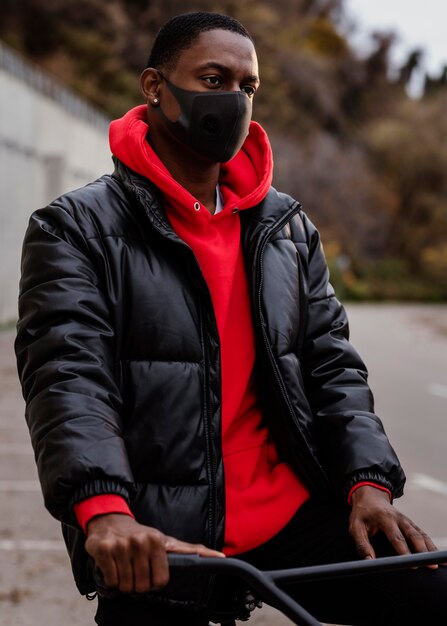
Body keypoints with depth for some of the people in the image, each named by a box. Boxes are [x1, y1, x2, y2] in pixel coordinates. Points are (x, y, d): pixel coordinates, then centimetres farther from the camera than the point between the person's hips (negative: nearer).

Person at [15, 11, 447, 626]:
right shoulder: (77, 229, 0)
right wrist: (105, 511, -31)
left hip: (294, 517, 4)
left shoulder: (289, 228, 17)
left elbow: (332, 363, 13)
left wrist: (369, 482, -5)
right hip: (156, 547, -3)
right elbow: (67, 376, -14)